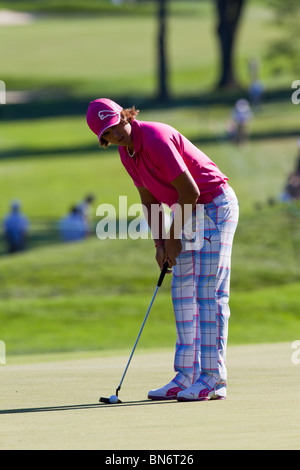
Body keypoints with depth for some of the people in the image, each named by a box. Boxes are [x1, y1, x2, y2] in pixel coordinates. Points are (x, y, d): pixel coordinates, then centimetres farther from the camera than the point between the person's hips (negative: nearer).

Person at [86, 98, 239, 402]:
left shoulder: (155, 139, -24)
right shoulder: (127, 151, 3)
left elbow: (189, 191, -23)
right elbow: (149, 199, 13)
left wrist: (172, 236, -13)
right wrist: (159, 243, 3)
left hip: (215, 205, -10)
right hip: (190, 212, 10)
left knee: (209, 294, -12)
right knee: (183, 294, 8)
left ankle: (213, 380, -12)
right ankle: (186, 378, 9)